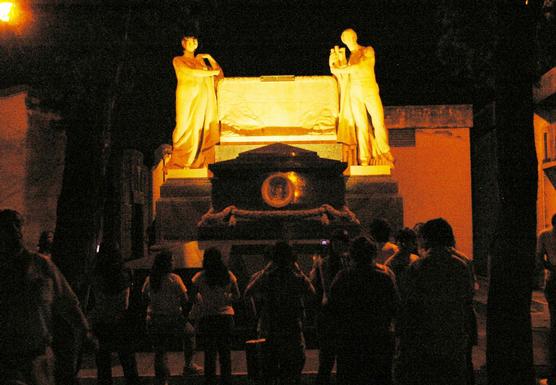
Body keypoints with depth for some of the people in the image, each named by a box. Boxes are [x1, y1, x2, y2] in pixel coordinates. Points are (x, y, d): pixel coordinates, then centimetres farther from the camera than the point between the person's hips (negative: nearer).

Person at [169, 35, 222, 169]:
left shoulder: (201, 60, 25)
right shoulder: (178, 60, 11)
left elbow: (220, 73, 20)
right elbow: (191, 72, -6)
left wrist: (209, 58, 11)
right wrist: (212, 72, 3)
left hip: (206, 99, 5)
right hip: (189, 98, -4)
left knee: (204, 131, -5)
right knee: (188, 131, -10)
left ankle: (199, 164, -6)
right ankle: (180, 165, -7)